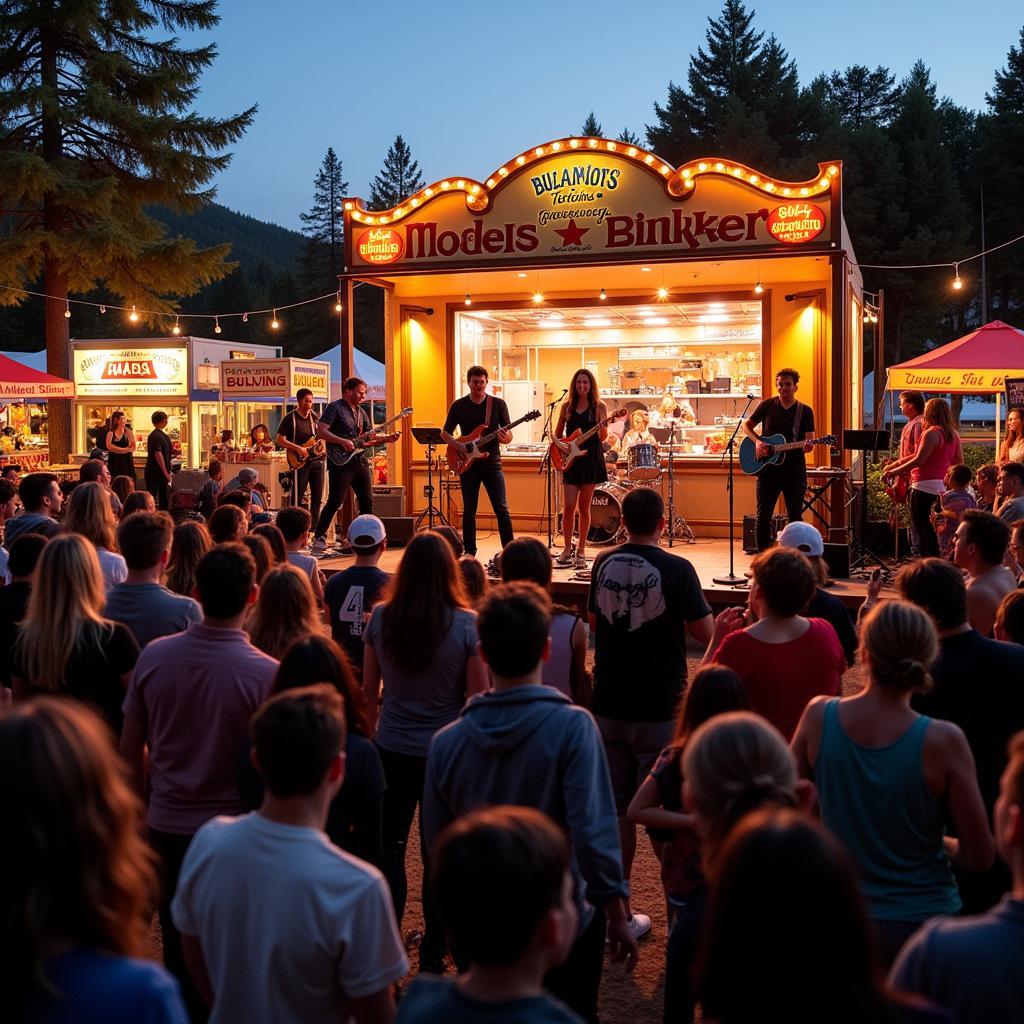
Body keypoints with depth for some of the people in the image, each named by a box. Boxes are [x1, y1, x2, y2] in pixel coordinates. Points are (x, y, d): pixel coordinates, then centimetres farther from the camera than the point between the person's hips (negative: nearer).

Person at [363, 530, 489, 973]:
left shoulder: (380, 618, -7)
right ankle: (432, 956, 20)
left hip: (391, 750, 2)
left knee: (390, 844, 16)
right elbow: (479, 698, -11)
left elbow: (368, 689, 3)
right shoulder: (467, 624, -15)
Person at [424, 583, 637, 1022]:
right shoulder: (571, 726, -21)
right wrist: (617, 915, -13)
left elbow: (438, 845, 0)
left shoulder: (446, 741, -9)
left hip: (481, 926, 3)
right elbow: (592, 831, -25)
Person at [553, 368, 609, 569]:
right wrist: (560, 444, -6)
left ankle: (581, 550, 13)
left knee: (584, 507, 4)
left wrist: (602, 426, -25)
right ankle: (567, 549, 8)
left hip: (590, 458, -2)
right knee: (569, 506, -4)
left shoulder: (599, 406, 1)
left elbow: (602, 437, -5)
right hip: (570, 459, 2)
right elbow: (557, 434, 13)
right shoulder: (567, 406, 7)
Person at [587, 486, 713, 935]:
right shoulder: (677, 569, -13)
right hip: (658, 709, -4)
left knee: (616, 807, 14)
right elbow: (704, 632, -7)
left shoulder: (603, 564, 1)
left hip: (608, 706, 4)